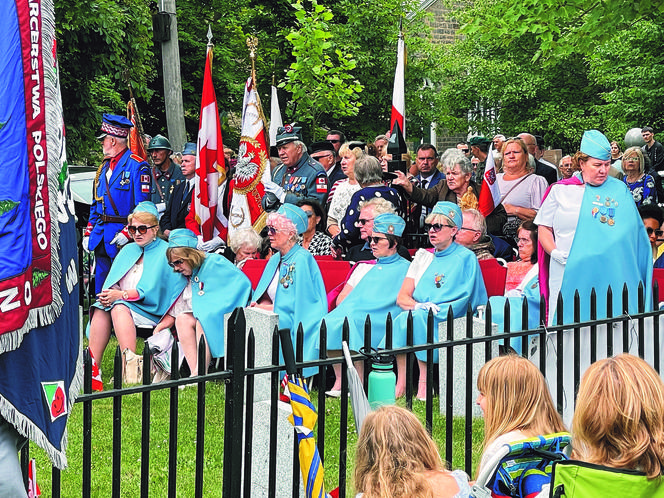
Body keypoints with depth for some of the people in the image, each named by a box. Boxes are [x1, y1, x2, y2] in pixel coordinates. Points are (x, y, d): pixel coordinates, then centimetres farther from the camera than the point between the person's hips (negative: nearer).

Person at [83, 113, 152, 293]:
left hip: (121, 235, -7)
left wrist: (127, 232, -20)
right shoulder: (104, 167, 17)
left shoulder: (137, 166, -8)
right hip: (100, 236, 7)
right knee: (101, 287, 9)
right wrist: (88, 232, 13)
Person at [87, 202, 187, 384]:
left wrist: (121, 294, -18)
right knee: (100, 308, -26)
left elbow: (152, 289, -9)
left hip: (148, 311, -6)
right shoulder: (128, 250, 22)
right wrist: (109, 294, -10)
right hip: (123, 303, 6)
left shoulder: (165, 252, 2)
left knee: (119, 308, -34)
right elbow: (112, 281, 14)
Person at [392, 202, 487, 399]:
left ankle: (424, 383, -35)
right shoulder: (423, 257, 20)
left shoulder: (466, 258, 4)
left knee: (417, 318, -34)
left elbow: (462, 301, -5)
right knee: (402, 319, -30)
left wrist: (431, 309, -17)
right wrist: (418, 305, -11)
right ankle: (401, 382, -33)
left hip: (449, 323, -4)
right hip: (419, 317, 4)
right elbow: (402, 297, 12)